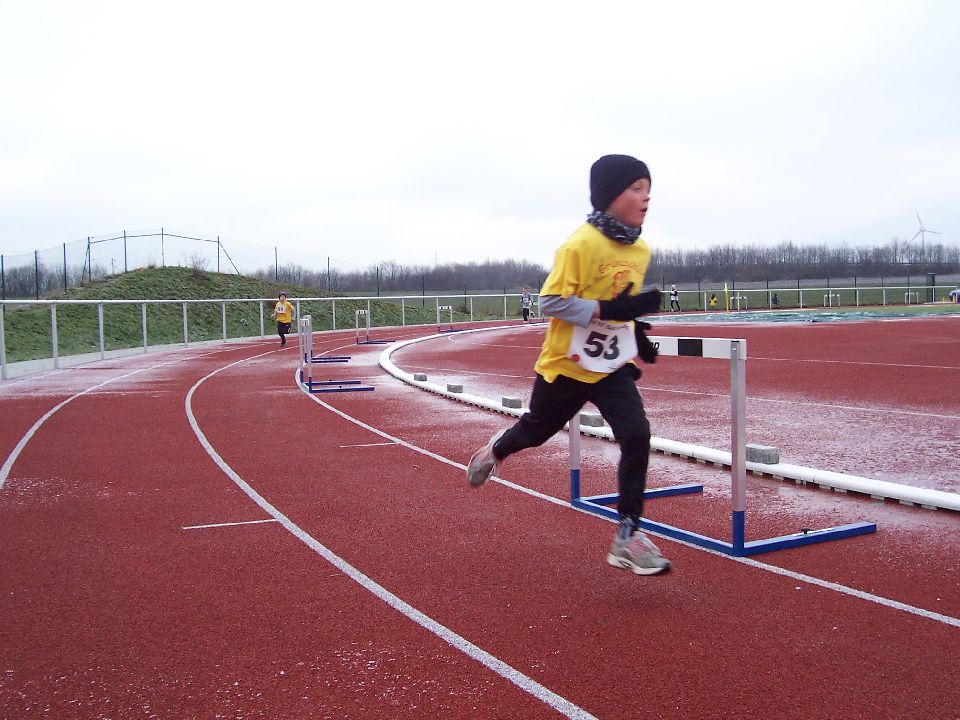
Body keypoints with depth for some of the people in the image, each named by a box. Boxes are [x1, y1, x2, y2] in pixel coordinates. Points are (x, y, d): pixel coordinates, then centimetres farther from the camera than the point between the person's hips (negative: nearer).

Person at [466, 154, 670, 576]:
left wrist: (637, 335, 5)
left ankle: (628, 537, -3)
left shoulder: (640, 250, 2)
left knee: (637, 437, -13)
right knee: (536, 432, 17)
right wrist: (609, 309, -31)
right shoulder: (582, 244, -21)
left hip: (613, 367, 5)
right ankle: (496, 450, 53)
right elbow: (550, 301, -24)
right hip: (566, 366, -5)